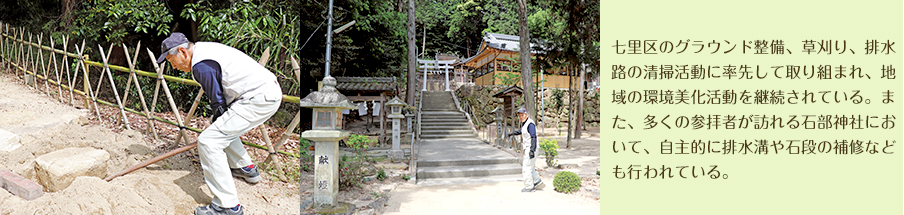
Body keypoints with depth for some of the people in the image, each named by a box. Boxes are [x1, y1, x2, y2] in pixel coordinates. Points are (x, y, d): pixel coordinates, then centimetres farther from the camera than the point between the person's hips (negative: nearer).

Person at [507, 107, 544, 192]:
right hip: (525, 149, 10)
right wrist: (512, 133, 49)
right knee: (529, 167, 15)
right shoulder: (524, 123, 13)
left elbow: (533, 137, -24)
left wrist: (532, 150, -30)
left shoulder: (530, 124, -18)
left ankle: (529, 187, 1)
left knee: (527, 168, -6)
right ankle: (538, 182, 19)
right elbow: (521, 131, 35)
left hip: (530, 149, -10)